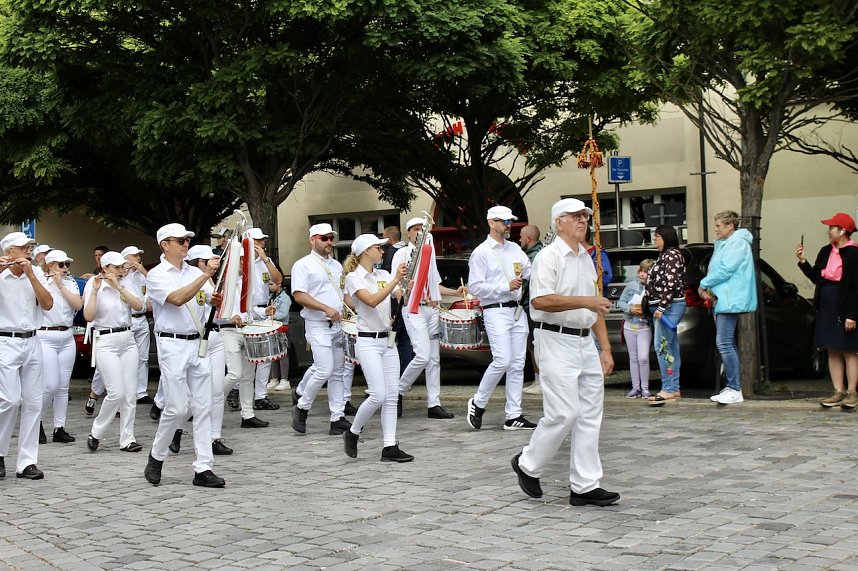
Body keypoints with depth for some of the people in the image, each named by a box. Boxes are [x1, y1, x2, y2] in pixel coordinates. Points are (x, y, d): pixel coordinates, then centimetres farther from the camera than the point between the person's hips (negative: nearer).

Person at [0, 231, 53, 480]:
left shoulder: (36, 273, 8)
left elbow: (48, 304, -3)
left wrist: (30, 274, -10)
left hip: (32, 343, 4)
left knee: (33, 403, 2)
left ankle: (27, 463, 7)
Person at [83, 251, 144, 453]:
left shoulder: (125, 286, 12)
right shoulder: (94, 287, -3)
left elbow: (139, 306, -6)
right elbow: (88, 316, -15)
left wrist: (119, 287, -12)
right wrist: (94, 291, -20)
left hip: (128, 340, 5)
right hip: (105, 341, -5)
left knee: (130, 393, 1)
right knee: (116, 393, -13)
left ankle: (127, 439, 8)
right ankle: (95, 433, 7)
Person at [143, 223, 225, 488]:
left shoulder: (195, 273, 13)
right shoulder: (156, 275, -3)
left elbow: (214, 300, 8)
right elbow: (178, 299, -20)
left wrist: (217, 299, -16)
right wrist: (206, 275, -24)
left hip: (199, 344, 5)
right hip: (173, 345, -5)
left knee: (203, 407, 2)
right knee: (177, 408, -6)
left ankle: (203, 468, 4)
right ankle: (156, 457, 17)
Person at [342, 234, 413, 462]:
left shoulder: (384, 275, 12)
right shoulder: (353, 278, -7)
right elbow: (372, 301, -22)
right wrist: (395, 280, -26)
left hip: (388, 340, 7)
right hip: (368, 342, -7)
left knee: (392, 396, 2)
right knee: (378, 395, -12)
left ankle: (390, 447, 4)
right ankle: (352, 433, 10)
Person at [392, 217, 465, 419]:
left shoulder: (429, 254, 20)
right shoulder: (402, 254, 0)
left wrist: (455, 292, 10)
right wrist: (422, 297, -18)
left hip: (432, 309, 7)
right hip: (413, 309, -7)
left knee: (434, 358, 4)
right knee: (423, 356, -17)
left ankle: (434, 404, 6)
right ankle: (399, 391, 2)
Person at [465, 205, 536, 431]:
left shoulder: (515, 249, 16)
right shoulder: (481, 253, -4)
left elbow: (531, 274, 18)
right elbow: (474, 286, -10)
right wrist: (506, 287, -14)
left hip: (518, 310, 7)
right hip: (496, 312, -7)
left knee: (517, 364, 5)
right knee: (502, 360, -17)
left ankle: (513, 416, 9)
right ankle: (478, 403, 3)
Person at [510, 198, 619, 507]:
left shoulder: (586, 259, 18)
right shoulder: (548, 256, -8)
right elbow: (540, 300, -23)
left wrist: (605, 348, 17)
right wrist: (584, 301, -23)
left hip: (585, 342, 8)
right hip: (556, 342, -8)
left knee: (590, 415, 5)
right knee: (563, 413, -9)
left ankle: (585, 486, 10)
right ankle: (527, 464, 13)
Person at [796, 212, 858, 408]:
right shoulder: (826, 252, 10)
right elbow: (816, 277, 13)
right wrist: (802, 261, 1)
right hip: (826, 307, 7)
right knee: (833, 351, 8)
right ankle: (839, 392, 13)